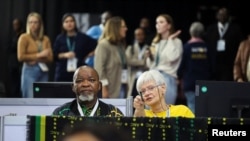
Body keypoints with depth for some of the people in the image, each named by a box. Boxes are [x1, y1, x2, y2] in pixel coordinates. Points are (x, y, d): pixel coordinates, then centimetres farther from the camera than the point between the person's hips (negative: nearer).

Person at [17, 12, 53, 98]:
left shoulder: (46, 39, 10)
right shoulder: (24, 37, -1)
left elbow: (50, 58, 7)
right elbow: (21, 57, -8)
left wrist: (37, 58, -9)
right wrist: (38, 55, -8)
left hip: (43, 72, 4)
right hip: (30, 71, -4)